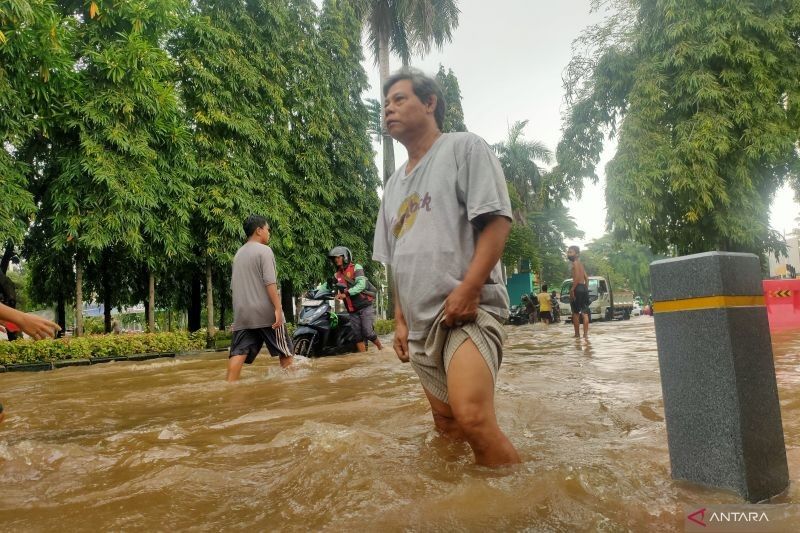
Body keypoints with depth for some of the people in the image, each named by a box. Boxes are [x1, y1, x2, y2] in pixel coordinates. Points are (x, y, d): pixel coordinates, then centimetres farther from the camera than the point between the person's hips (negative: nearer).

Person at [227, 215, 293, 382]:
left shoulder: (239, 254, 18)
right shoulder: (264, 250, -6)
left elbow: (233, 287, 19)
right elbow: (270, 283, -16)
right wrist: (278, 308, -19)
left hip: (242, 313, 7)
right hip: (265, 312, -6)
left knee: (239, 352, -2)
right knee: (285, 350, 7)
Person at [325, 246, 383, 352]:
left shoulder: (356, 267, -4)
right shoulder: (337, 275, 14)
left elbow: (361, 284, -19)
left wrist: (346, 293, -28)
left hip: (365, 306, -6)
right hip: (353, 310, 6)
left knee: (368, 333, -10)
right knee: (357, 336, 3)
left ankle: (381, 348, 13)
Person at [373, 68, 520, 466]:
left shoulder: (464, 147, 1)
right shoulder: (394, 184, 21)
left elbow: (497, 220, -10)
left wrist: (468, 289, -20)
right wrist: (400, 319, 15)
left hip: (467, 310, -7)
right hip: (422, 323, 8)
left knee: (471, 418, -24)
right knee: (446, 423, 12)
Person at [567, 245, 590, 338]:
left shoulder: (575, 263, -8)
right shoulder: (580, 263, 20)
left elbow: (577, 276, -20)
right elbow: (586, 278, 20)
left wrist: (572, 289, -21)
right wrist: (586, 289, 21)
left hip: (578, 288, -9)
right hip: (584, 288, 9)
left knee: (575, 312, -2)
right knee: (585, 312, 6)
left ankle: (577, 334, 0)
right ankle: (585, 334, 5)